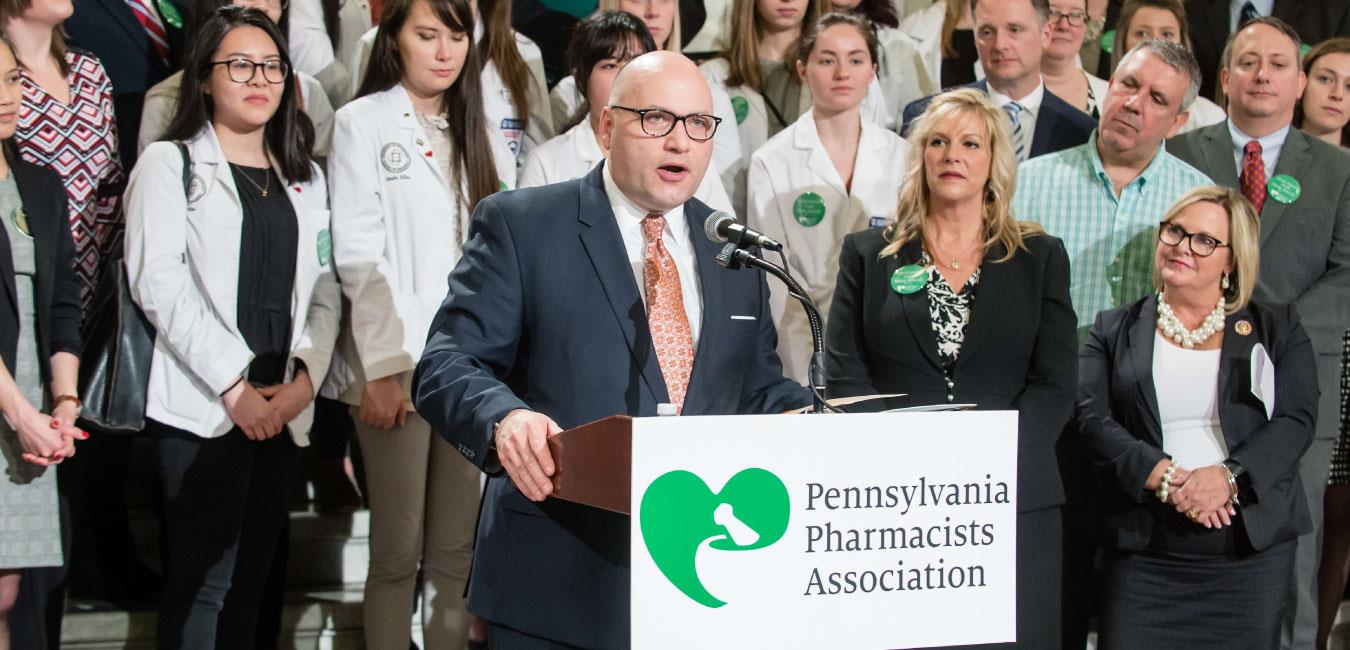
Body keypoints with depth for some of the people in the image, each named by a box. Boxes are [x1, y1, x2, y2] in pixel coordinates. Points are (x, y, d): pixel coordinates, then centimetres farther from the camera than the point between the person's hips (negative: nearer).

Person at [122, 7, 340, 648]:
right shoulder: (170, 164, 2)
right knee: (204, 581, -8)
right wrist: (233, 385, -14)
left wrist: (305, 378, -6)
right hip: (202, 405, -5)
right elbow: (158, 283, -9)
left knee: (252, 577, 8)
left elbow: (324, 288, 12)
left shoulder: (305, 179, 18)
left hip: (282, 407, 5)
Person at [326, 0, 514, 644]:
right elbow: (358, 253, -5)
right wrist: (382, 366, -11)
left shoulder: (481, 130, 16)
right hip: (399, 366, -4)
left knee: (456, 552, 4)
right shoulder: (363, 122, 1)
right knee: (398, 551, -2)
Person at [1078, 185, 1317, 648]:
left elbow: (1297, 420, -1)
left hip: (1254, 546, 0)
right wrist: (1165, 478, -17)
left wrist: (1230, 477, -18)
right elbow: (1092, 419, -1)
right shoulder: (1114, 330, 11)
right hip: (1142, 553, 0)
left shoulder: (1277, 328, 11)